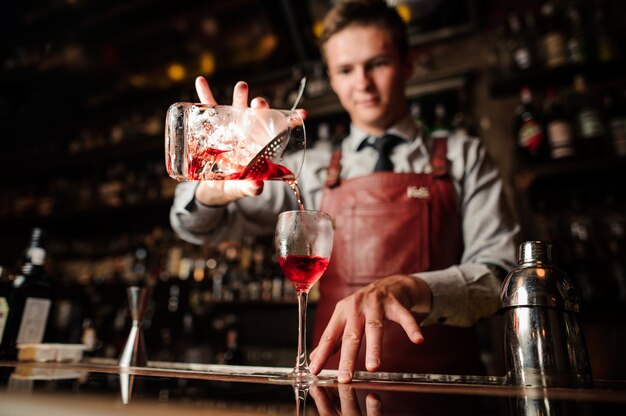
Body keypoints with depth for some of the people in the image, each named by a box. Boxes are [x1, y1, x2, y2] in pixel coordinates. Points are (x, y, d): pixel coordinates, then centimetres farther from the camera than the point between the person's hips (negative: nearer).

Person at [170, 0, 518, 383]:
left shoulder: (463, 158, 7)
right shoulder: (312, 170, 9)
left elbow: (500, 271, -3)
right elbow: (201, 226, 6)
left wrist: (408, 288, -22)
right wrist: (214, 190, -17)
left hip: (442, 379, -1)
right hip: (338, 381, 2)